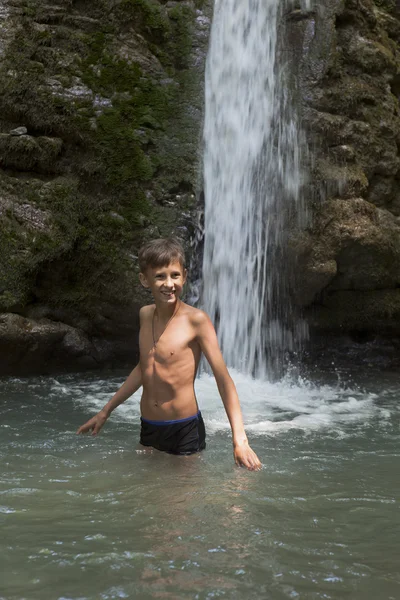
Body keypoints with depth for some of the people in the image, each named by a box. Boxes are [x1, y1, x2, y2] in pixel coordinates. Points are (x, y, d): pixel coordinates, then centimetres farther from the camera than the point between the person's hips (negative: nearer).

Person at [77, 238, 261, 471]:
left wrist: (240, 439, -24)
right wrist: (105, 412, 23)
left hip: (185, 431, -5)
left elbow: (223, 378, -16)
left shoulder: (196, 319, -13)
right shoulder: (146, 315, 5)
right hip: (148, 429, 6)